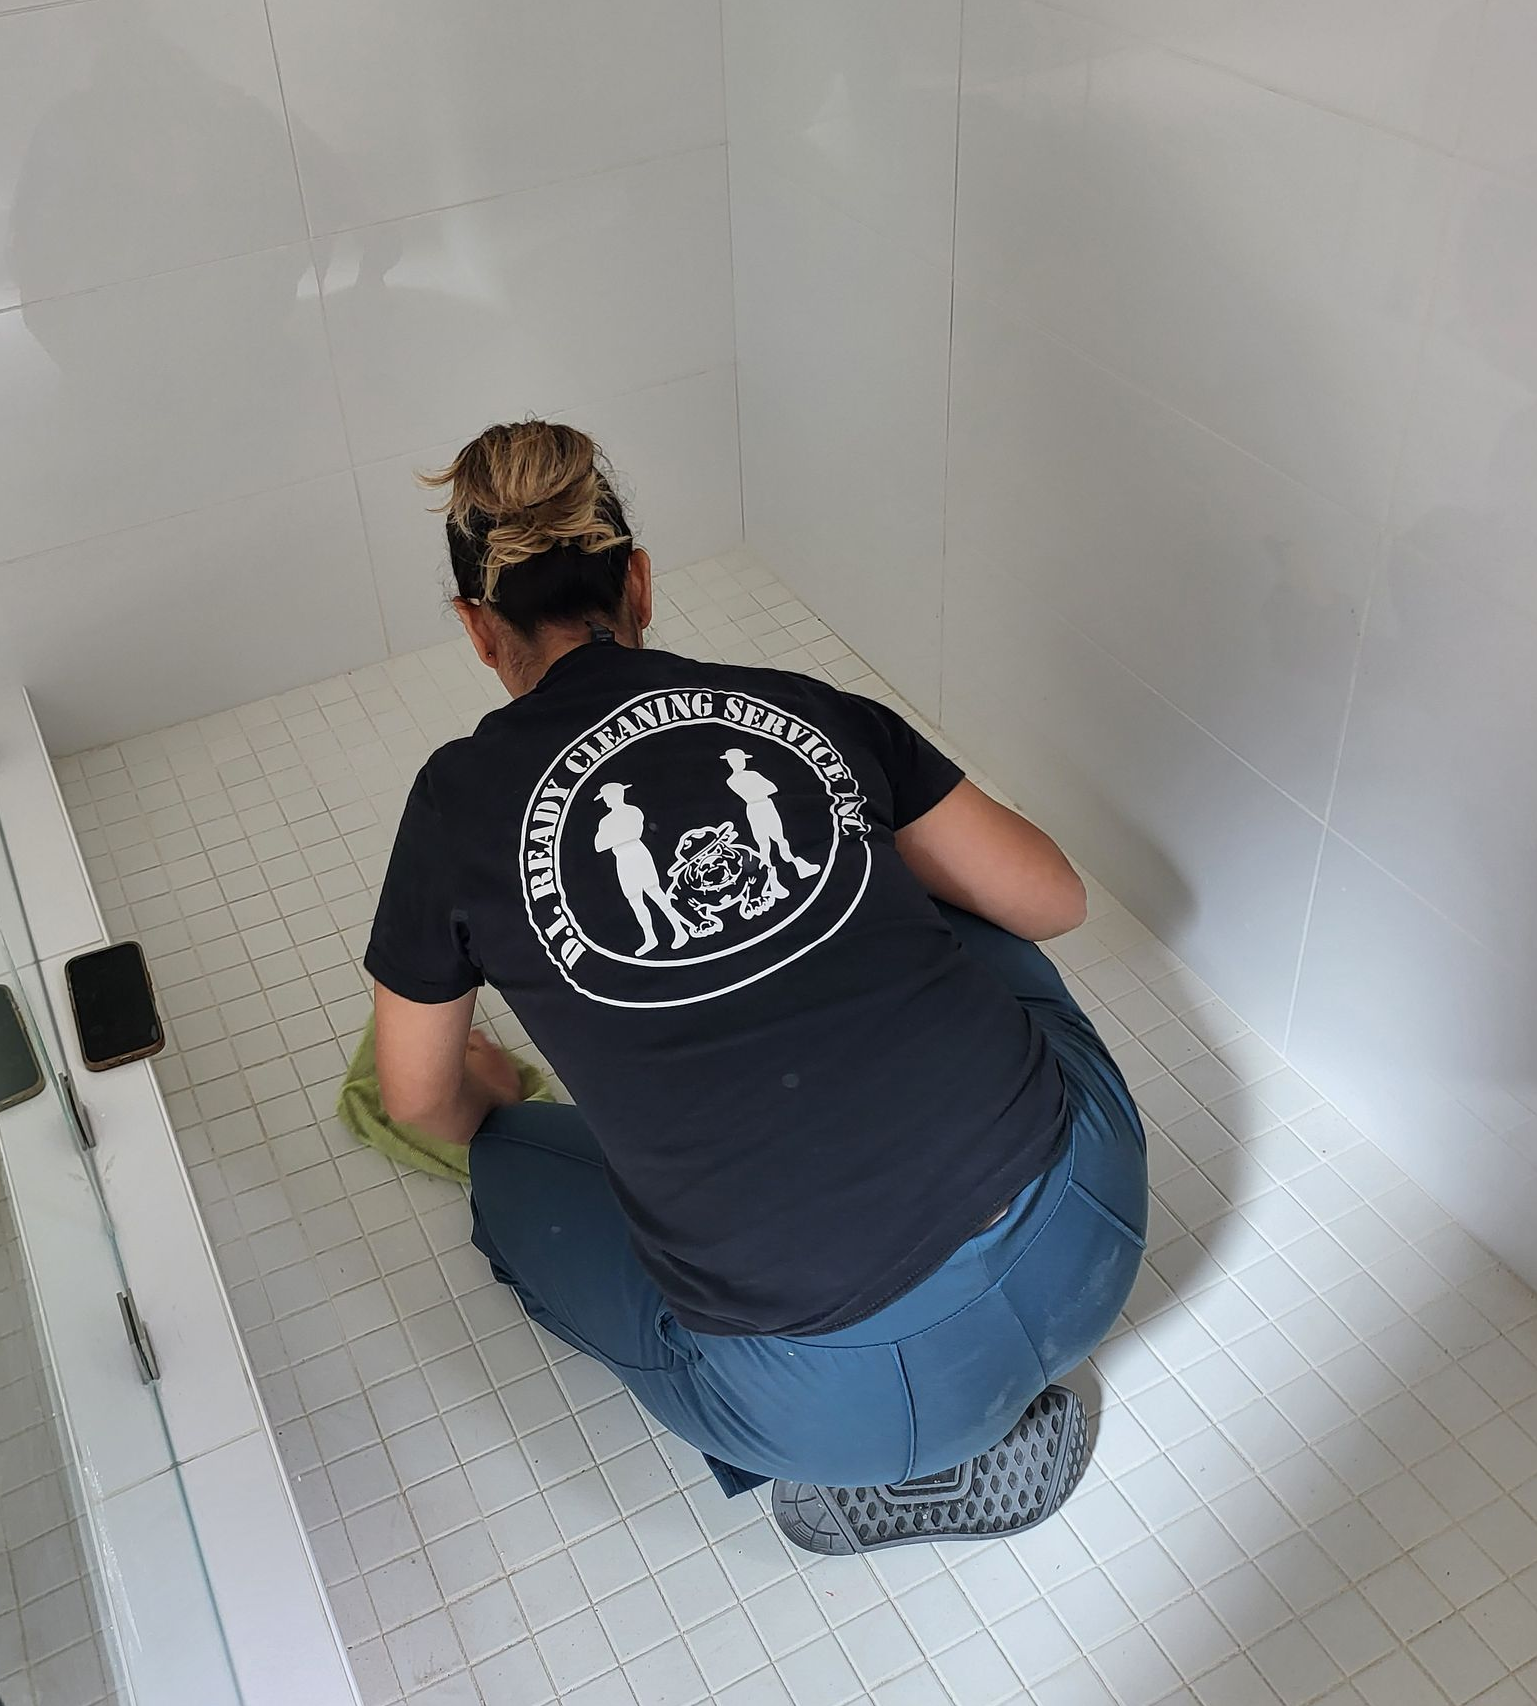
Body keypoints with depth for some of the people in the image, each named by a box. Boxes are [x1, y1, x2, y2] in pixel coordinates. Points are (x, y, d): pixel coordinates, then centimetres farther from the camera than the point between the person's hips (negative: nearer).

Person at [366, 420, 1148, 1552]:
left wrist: (489, 1108, 40)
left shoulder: (466, 801, 1)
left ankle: (881, 1470, 13)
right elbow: (1052, 901, 16)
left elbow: (422, 1101, 16)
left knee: (520, 1173, 26)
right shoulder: (805, 708, 7)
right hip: (1085, 1238, 4)